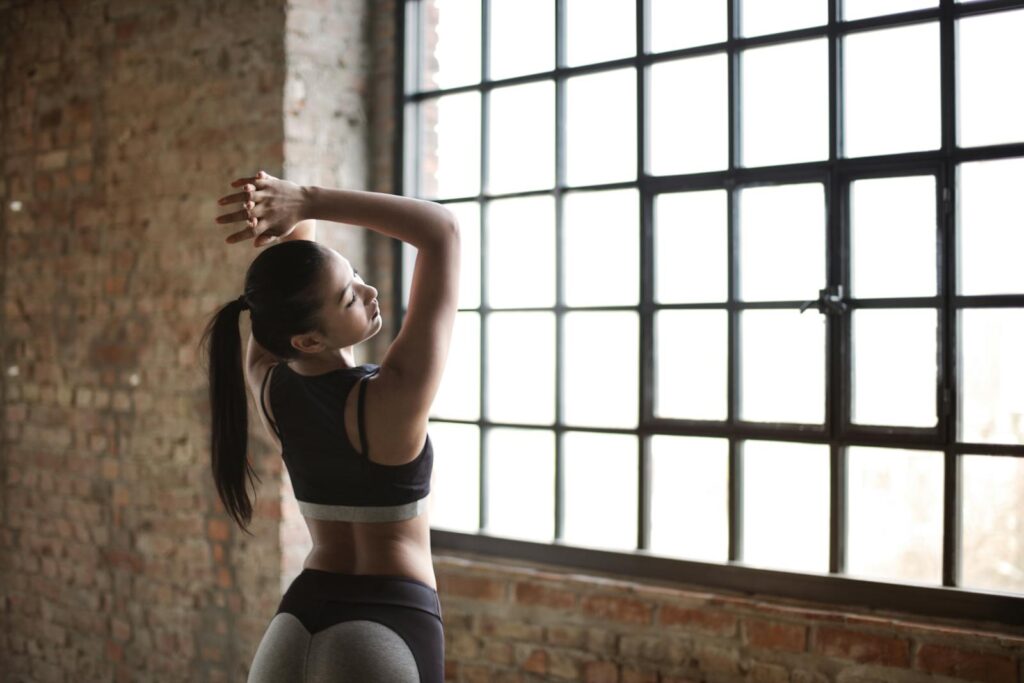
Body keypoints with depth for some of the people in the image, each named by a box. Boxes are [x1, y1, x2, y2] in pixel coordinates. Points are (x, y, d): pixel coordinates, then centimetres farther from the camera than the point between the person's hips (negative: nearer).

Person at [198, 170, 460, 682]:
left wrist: (297, 211, -20)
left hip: (298, 623, 6)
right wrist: (306, 200, -26)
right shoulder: (393, 398, -23)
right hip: (389, 624, -5)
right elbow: (442, 230, -22)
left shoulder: (268, 384, -8)